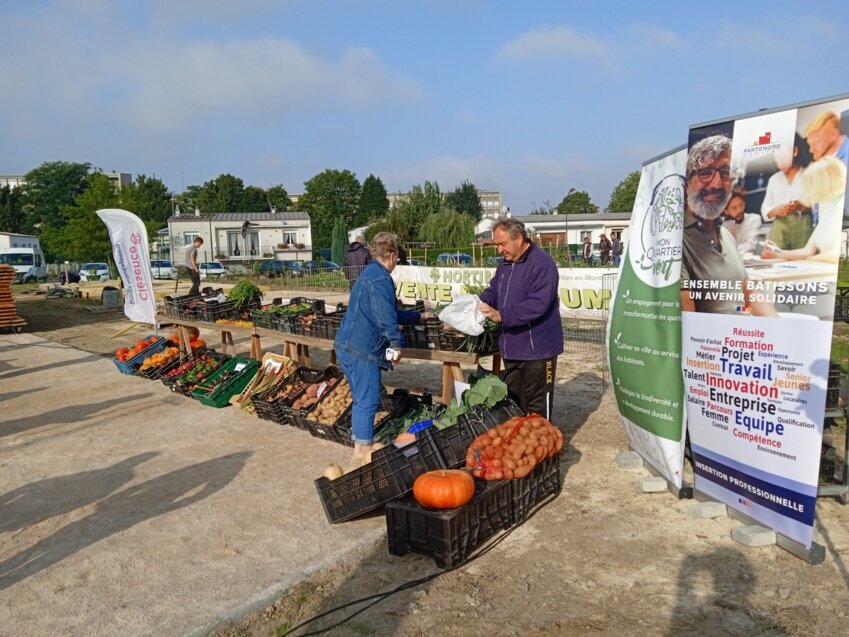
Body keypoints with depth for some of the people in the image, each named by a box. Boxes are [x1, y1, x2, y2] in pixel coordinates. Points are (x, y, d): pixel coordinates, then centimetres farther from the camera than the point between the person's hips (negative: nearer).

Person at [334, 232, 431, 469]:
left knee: (362, 400, 18)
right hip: (361, 349, -11)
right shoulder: (380, 277, -12)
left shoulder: (370, 273, 22)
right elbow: (385, 315, -26)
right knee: (368, 401, -4)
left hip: (349, 345, 11)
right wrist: (396, 343, -25)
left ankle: (360, 447, 28)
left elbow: (392, 312, 31)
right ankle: (363, 454, 3)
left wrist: (419, 316, 38)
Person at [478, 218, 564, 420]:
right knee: (512, 402, 18)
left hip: (537, 348, -8)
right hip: (512, 348, 9)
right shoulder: (505, 264, 12)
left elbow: (538, 304, -27)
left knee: (537, 407, 3)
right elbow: (492, 292, 15)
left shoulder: (542, 263, -17)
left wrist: (501, 315, -31)